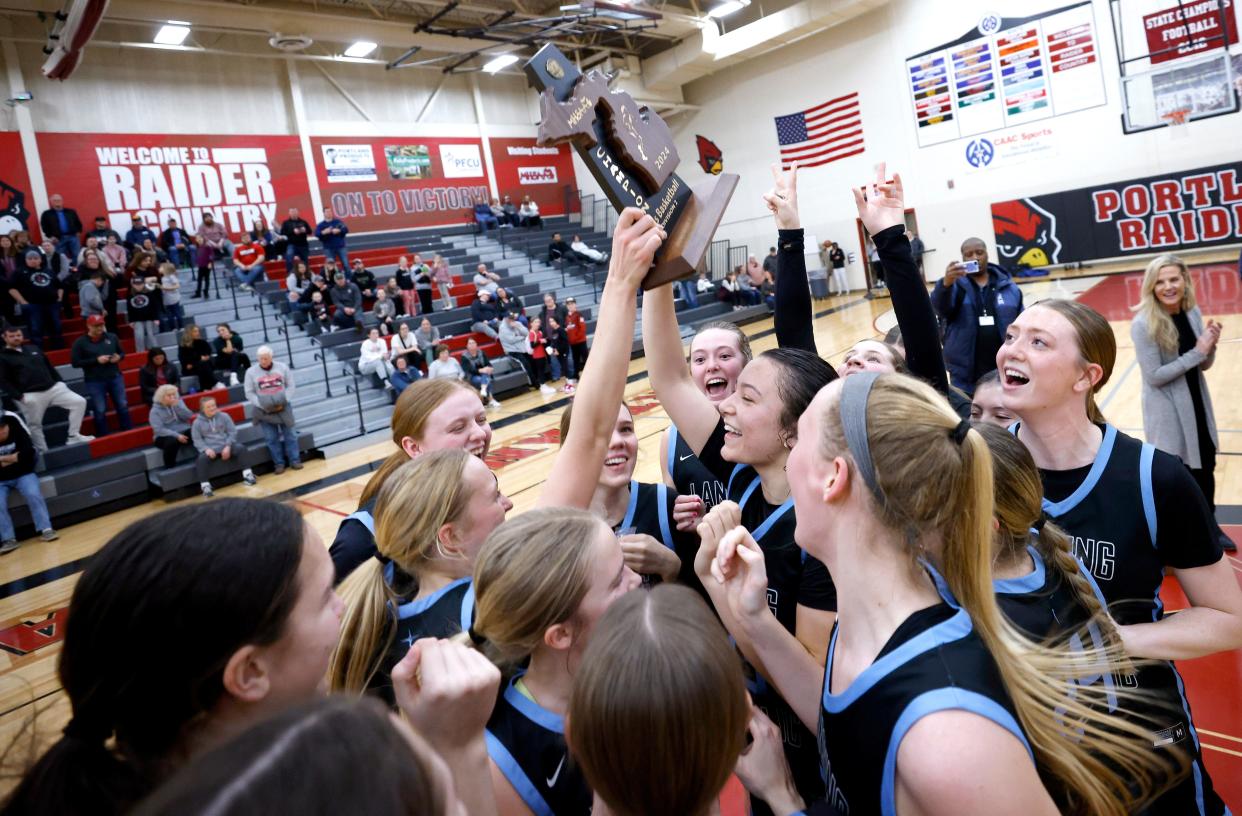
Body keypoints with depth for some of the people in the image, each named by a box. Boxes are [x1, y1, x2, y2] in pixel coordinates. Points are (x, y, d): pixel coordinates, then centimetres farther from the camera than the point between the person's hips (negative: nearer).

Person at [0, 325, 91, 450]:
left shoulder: (34, 349, 19)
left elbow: (50, 367, 24)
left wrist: (60, 382, 14)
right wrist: (18, 396, -15)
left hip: (53, 388, 4)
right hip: (30, 396, -4)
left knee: (80, 402, -8)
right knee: (34, 425, 2)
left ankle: (73, 436, -4)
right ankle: (43, 453, 12)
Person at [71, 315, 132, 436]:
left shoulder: (112, 337, 5)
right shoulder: (80, 342, -4)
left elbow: (122, 352, 15)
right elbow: (75, 362, -7)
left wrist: (118, 357, -9)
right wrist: (96, 360, -17)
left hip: (115, 377, 3)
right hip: (94, 381, -3)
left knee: (123, 406, 8)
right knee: (100, 411, 2)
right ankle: (103, 438, 12)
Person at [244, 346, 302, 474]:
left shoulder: (282, 367, -1)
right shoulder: (251, 372, -3)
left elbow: (290, 386, 0)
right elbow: (249, 393, -3)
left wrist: (284, 402, -14)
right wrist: (262, 405, -15)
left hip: (283, 407, 1)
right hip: (264, 410, -1)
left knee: (290, 434, 4)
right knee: (271, 438, 3)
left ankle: (294, 460, 13)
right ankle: (279, 463, 12)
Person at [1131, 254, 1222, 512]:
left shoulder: (1193, 312, -1)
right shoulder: (1143, 324, -20)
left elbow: (1204, 365, 6)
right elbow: (1154, 376, -19)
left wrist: (1210, 347, -14)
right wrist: (1197, 352, -20)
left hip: (1197, 402, 6)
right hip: (1167, 411, -6)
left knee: (1206, 467, 18)